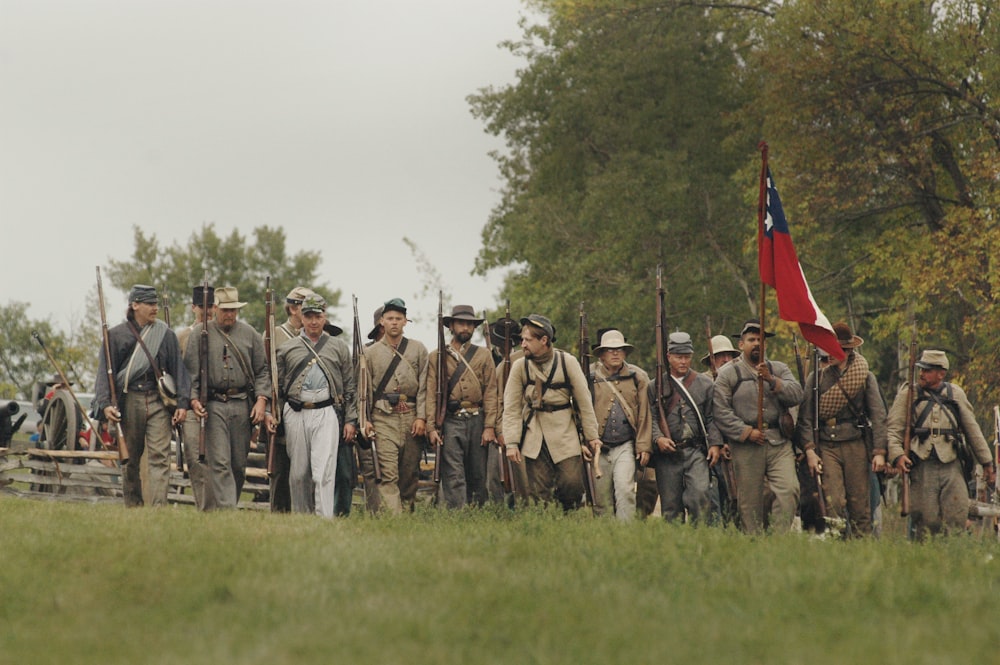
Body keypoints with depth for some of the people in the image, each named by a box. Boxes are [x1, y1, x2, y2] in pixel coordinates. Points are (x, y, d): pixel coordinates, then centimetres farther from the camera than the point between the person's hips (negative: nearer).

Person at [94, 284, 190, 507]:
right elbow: (105, 371, 3)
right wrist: (105, 404, -10)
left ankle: (158, 507, -17)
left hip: (159, 402, 0)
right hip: (129, 402, 0)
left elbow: (178, 369, 10)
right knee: (130, 459, 7)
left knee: (160, 456, -11)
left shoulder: (166, 335, 10)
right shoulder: (116, 335, 6)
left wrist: (182, 403, 0)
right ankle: (133, 506, 16)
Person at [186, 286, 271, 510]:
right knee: (219, 463, -12)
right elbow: (190, 371, 2)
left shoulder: (249, 334, 10)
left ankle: (212, 508, 19)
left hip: (242, 405, 3)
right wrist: (193, 399, -11)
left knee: (239, 464, 6)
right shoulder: (199, 333, 4)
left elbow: (262, 371, 11)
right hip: (213, 406, -3)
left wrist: (261, 399, -2)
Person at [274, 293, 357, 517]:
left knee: (324, 471, -12)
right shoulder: (287, 348, 12)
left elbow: (349, 386, 11)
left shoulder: (339, 347, 11)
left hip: (326, 415, -2)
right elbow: (277, 385, 14)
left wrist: (350, 420, 5)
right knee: (298, 473, 5)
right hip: (296, 415, 2)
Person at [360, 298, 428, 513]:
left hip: (411, 417, 2)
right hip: (383, 417, -2)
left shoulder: (418, 350, 11)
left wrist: (421, 417, -3)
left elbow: (424, 386, 7)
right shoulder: (371, 353, 9)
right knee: (388, 473, -12)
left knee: (410, 472, 5)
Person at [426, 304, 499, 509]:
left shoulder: (483, 355, 12)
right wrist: (431, 427, -7)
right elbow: (431, 394, 3)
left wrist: (489, 427, -3)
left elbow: (490, 393, 6)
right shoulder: (436, 357, 9)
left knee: (478, 475, 6)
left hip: (477, 421, 2)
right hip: (450, 422, -2)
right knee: (453, 476, -9)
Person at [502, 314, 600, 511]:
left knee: (572, 485, -9)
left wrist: (592, 437, 1)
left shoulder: (567, 362, -5)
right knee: (538, 494, -2)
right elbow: (511, 408, -1)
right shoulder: (520, 366, -1)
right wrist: (511, 442, -8)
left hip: (565, 435, -1)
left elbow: (585, 402, 0)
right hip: (534, 436, 1)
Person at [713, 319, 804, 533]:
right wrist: (746, 432, -10)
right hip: (747, 447, -2)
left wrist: (771, 380, -12)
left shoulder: (779, 369, 15)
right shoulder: (728, 374, 6)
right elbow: (720, 411, -2)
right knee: (749, 501, 0)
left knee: (789, 490, -15)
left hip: (780, 443, 2)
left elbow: (796, 395, 0)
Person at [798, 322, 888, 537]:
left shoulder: (866, 377, 6)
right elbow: (805, 418, 5)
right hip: (826, 447, 0)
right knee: (833, 504, -10)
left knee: (860, 505, 1)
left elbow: (878, 416, 4)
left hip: (856, 446, 0)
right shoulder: (816, 378, 7)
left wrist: (879, 452, -5)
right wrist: (810, 450, -6)